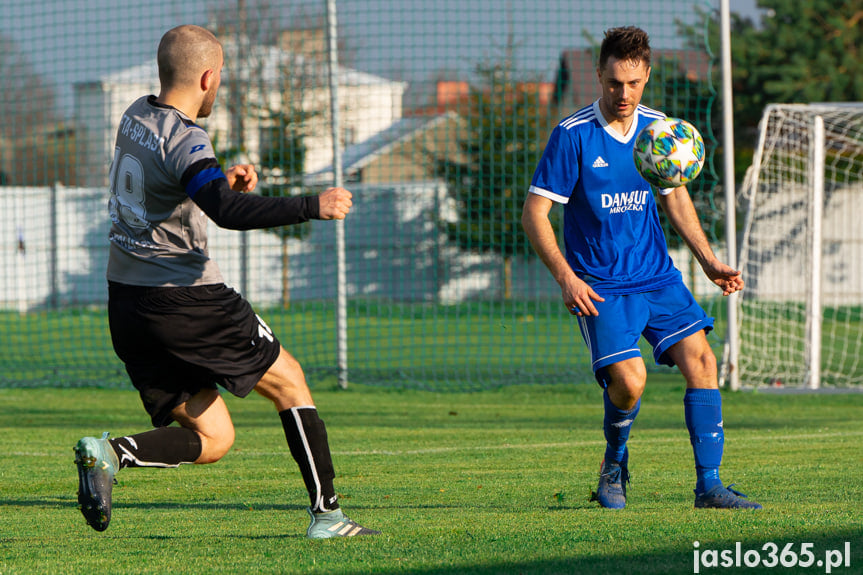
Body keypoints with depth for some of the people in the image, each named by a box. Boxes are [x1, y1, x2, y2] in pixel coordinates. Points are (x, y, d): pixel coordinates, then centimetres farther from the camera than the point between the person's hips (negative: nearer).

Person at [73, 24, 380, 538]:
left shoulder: (136, 117, 11)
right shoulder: (184, 140, -16)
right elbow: (228, 212, -32)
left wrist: (225, 181, 12)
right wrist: (313, 206, -30)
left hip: (126, 304, 8)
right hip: (183, 298, -8)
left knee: (212, 439, 11)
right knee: (287, 379, 10)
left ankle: (110, 453, -13)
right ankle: (326, 514, 5)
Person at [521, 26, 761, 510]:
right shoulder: (572, 136, -10)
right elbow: (534, 213, -8)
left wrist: (709, 262, 13)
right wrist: (566, 278, -19)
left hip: (658, 276, 5)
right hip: (600, 285, -5)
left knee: (700, 357, -13)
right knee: (629, 379, -21)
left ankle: (709, 484, -8)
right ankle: (615, 461, 10)